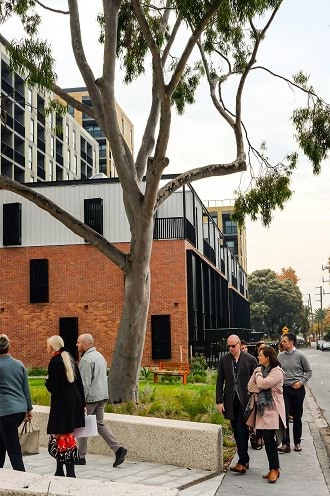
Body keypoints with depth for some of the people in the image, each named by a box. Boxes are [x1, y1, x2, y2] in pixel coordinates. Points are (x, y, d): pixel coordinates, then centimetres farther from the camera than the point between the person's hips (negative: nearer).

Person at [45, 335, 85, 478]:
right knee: (68, 435, 12)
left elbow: (53, 388, -17)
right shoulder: (70, 359, 9)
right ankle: (60, 470, 19)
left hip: (62, 403, -8)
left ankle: (70, 472, 2)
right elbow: (79, 383, 11)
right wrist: (82, 403, 16)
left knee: (62, 436, 0)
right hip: (75, 401, 8)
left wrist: (47, 381, 3)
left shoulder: (54, 362, -13)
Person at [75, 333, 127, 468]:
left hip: (90, 397, -9)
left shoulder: (86, 359, -15)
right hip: (102, 396, 9)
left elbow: (85, 382, -20)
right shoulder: (99, 356, 15)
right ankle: (118, 448, -1)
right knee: (100, 423, 12)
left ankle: (81, 457, 11)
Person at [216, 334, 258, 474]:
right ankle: (245, 460, 20)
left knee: (242, 430, -10)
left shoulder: (250, 359, -4)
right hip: (230, 400, 4)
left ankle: (242, 462, -8)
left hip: (245, 400, -4)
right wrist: (219, 401, 1)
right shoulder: (224, 359, 4)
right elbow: (220, 381, 6)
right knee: (236, 432, 10)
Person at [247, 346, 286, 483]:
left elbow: (263, 383, -20)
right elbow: (250, 386, 8)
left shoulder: (277, 371, -9)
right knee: (267, 439, 7)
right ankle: (274, 468, 14)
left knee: (268, 438, -12)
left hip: (272, 409, -7)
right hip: (261, 408, 7)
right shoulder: (259, 370, 14)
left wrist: (258, 374, -3)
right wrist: (262, 388, -8)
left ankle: (274, 469, -4)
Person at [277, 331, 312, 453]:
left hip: (298, 389, -2)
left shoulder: (300, 355, -6)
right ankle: (285, 444, -2)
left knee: (297, 417, 9)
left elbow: (308, 371, 2)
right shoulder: (280, 356, 2)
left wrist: (301, 382, -10)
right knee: (284, 416, -6)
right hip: (284, 389, 2)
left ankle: (297, 442, 22)